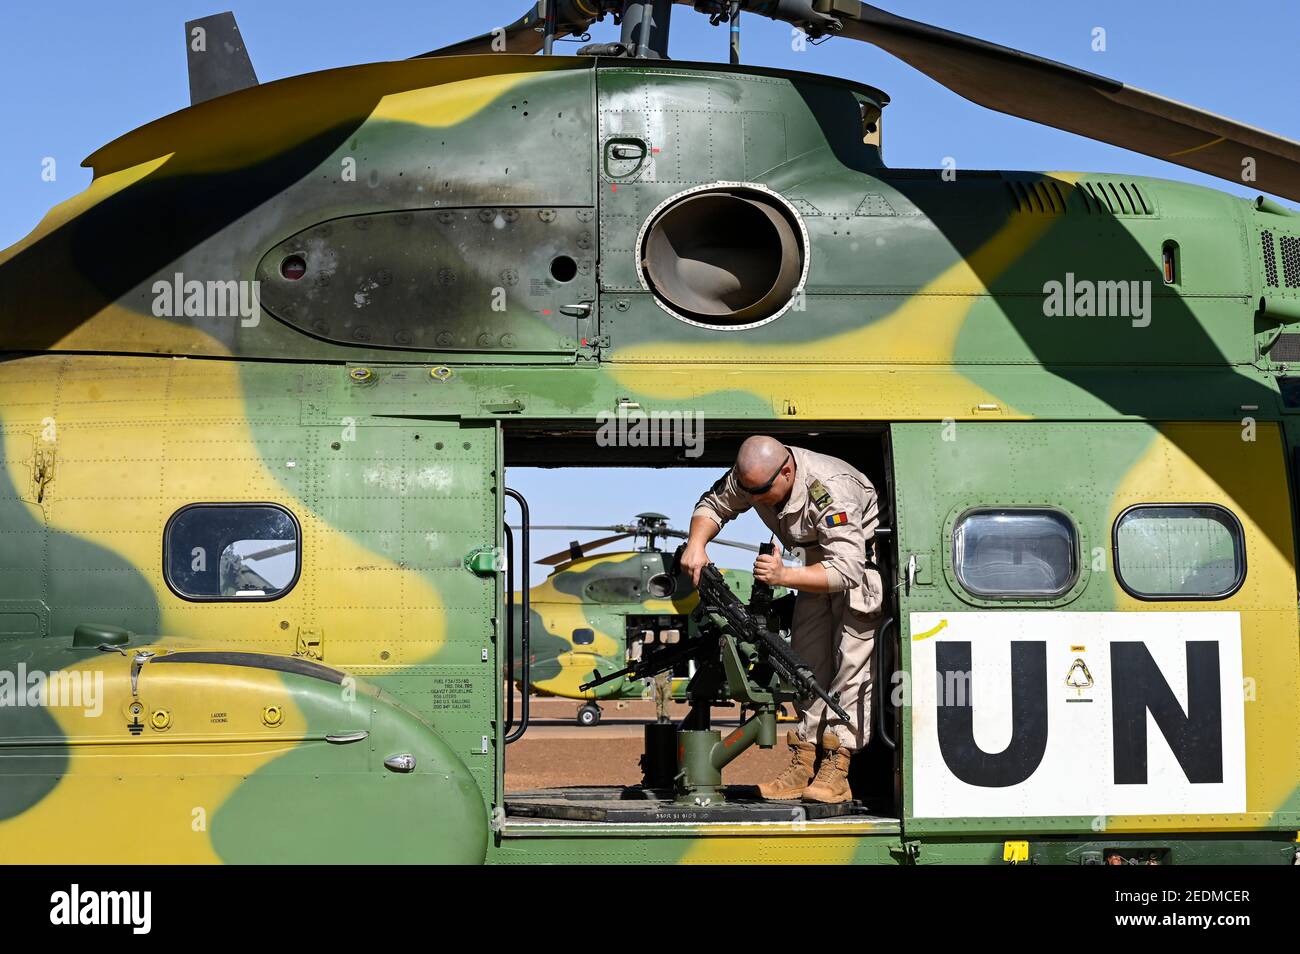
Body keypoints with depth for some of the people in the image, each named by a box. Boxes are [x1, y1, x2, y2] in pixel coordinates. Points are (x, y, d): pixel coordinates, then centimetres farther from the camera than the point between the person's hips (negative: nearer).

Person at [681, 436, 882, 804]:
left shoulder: (829, 491, -39)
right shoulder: (750, 477, -17)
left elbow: (848, 569, -43)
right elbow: (713, 504, 2)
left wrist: (784, 575, -51)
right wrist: (696, 543, -17)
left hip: (863, 557, -7)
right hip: (820, 557, 7)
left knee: (853, 659, -16)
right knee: (807, 658, 1)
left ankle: (835, 770, -19)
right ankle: (804, 764, 1)